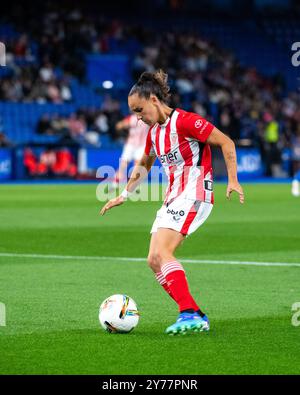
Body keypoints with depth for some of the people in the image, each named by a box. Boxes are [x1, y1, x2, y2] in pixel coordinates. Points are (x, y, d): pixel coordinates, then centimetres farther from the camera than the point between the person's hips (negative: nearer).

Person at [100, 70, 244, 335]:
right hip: (173, 199, 9)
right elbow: (144, 165, 34)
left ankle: (189, 314, -26)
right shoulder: (153, 131, 15)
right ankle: (197, 318, 1)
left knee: (161, 253, -23)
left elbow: (226, 143, -11)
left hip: (194, 195, -9)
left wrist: (233, 181, -17)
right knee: (154, 261, 0)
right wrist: (124, 195, 34)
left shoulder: (184, 121, -12)